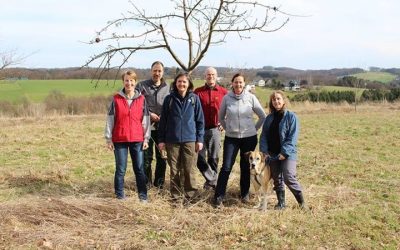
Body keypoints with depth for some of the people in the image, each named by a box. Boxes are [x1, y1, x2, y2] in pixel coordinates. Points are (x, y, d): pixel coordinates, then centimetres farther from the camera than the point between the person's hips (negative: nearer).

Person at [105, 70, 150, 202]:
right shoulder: (116, 99, 0)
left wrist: (146, 138, 3)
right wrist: (109, 138, 0)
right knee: (120, 170, 5)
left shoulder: (141, 99, 4)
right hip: (120, 140, -1)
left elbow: (145, 119, 6)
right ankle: (120, 196, 16)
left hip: (137, 140, 1)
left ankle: (143, 196, 13)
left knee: (139, 169, 4)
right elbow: (110, 119, 2)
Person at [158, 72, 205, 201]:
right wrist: (161, 139, 1)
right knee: (174, 169, 7)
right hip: (172, 140, 1)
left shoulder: (194, 99, 2)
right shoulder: (169, 99, 2)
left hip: (189, 139, -1)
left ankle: (190, 194, 14)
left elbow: (200, 120, 4)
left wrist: (200, 139, 0)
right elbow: (163, 120, 4)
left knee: (189, 169, 1)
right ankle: (175, 195, 17)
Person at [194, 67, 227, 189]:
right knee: (200, 157, -1)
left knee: (214, 158, 6)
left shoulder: (223, 92, 2)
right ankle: (212, 179, 10)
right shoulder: (198, 91, 2)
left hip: (215, 129, 0)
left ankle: (212, 180, 19)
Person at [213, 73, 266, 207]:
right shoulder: (226, 98, -3)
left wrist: (254, 129, 7)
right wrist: (228, 128, 8)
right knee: (226, 167, -5)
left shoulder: (251, 97, -5)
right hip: (231, 138, 0)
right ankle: (219, 196, 3)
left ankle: (245, 194, 25)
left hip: (249, 138, 0)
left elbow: (263, 116, 6)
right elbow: (221, 117, 12)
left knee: (246, 167, 10)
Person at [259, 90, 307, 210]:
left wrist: (285, 152, -17)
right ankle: (281, 203, 21)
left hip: (287, 154, -5)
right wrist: (264, 151, -3)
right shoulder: (269, 118, 9)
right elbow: (263, 136, 9)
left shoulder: (290, 116, -6)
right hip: (272, 154, 5)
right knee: (277, 179, 9)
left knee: (289, 178, -15)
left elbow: (293, 137, -11)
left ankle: (301, 201, 2)